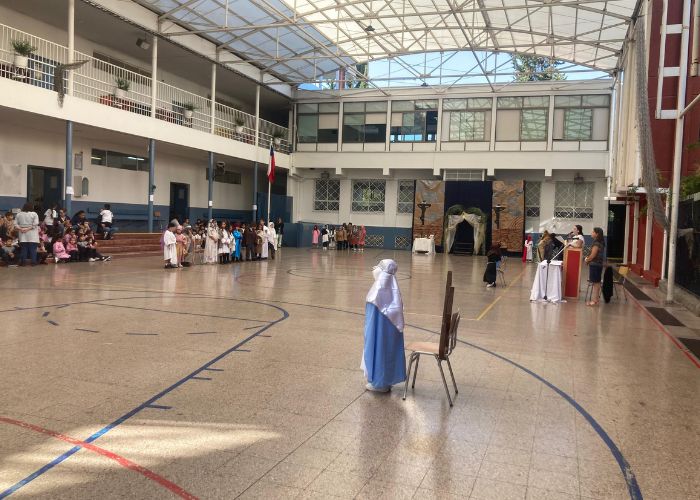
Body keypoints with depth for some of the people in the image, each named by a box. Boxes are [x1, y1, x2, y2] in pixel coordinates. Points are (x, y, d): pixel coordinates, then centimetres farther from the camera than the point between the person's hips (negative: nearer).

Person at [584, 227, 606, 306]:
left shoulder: (596, 243, -18)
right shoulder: (600, 243, 11)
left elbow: (592, 255, -19)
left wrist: (587, 260, -3)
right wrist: (588, 258, 9)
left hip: (595, 265, -10)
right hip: (598, 264, 10)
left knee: (595, 283, -5)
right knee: (597, 282, 13)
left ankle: (594, 300, -2)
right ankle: (596, 299, 20)